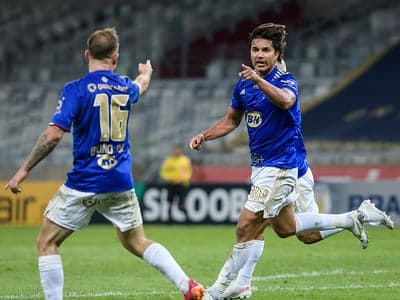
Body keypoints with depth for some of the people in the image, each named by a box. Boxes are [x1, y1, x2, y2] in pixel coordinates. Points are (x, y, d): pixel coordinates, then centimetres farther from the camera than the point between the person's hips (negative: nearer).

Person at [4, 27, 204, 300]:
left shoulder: (76, 90, -10)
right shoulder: (125, 87, 7)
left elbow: (54, 134, -18)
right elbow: (141, 85, 34)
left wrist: (25, 169, -10)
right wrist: (146, 72, 58)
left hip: (84, 183, -5)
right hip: (121, 183, 5)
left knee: (47, 242, 7)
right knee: (137, 243, 18)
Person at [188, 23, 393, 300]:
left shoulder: (286, 81, -17)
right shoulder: (244, 84, 6)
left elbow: (286, 101, -42)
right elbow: (231, 121, 19)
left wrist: (259, 80, -58)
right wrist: (204, 136, 4)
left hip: (279, 167, -9)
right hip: (260, 165, 9)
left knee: (246, 227, -10)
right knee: (285, 227, 19)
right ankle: (351, 219, 31)